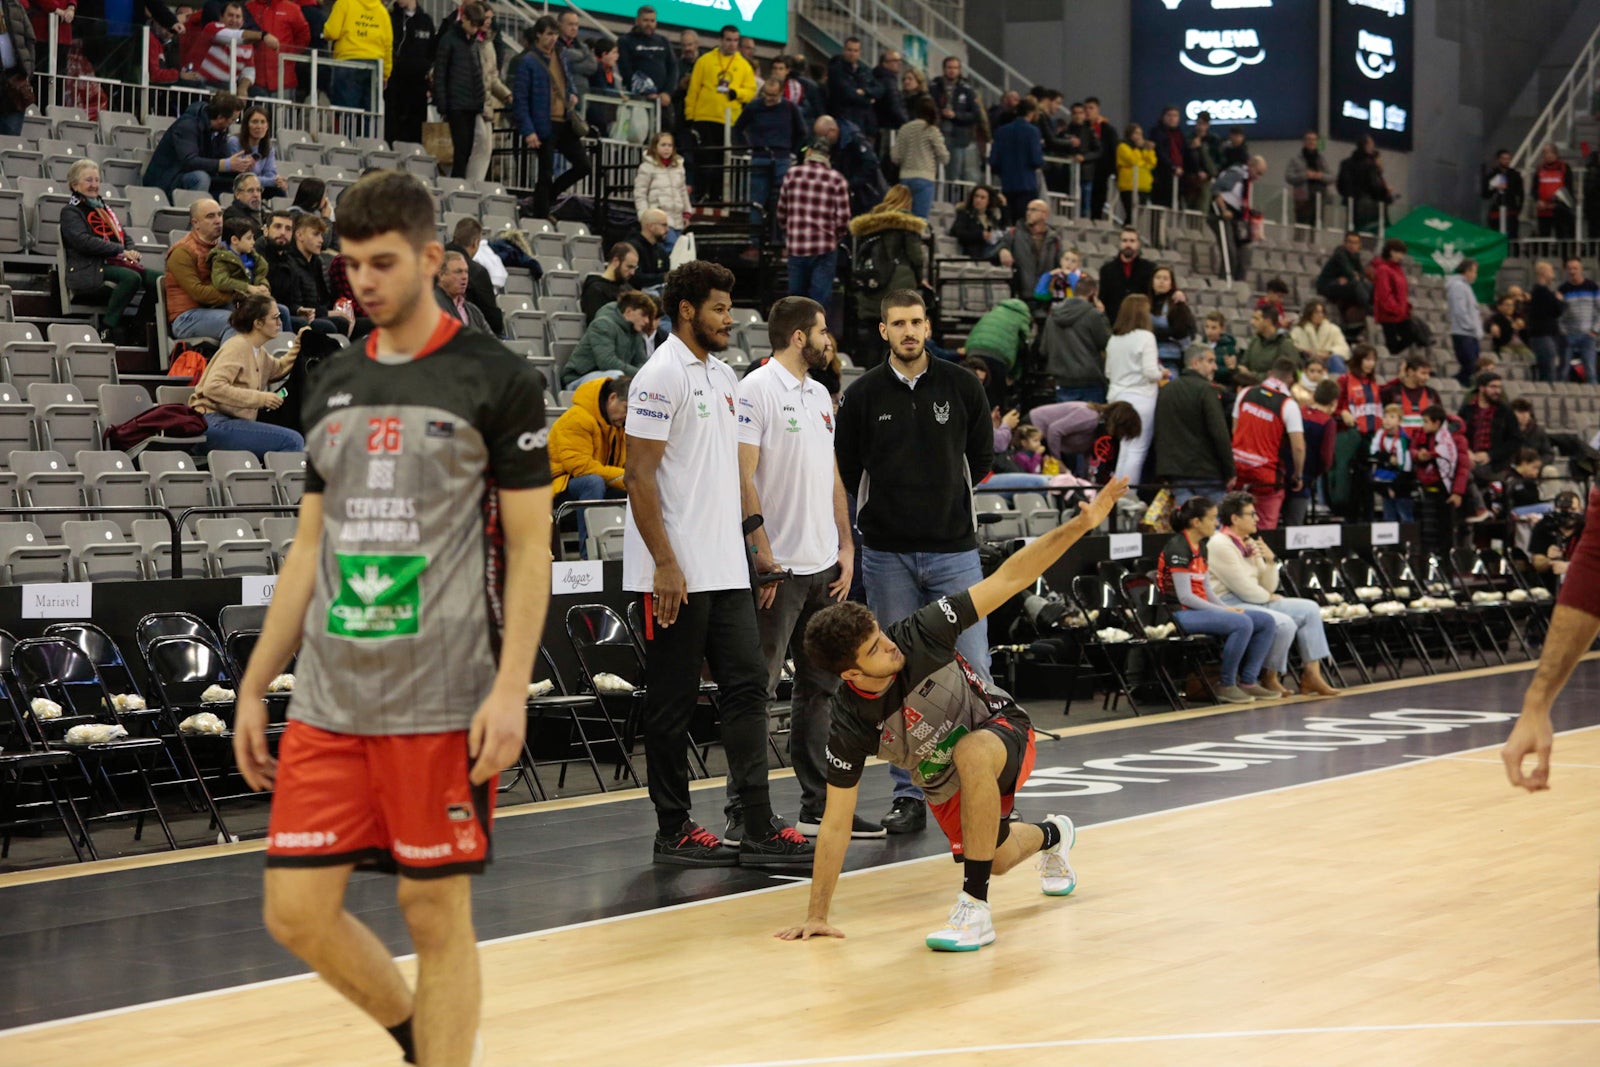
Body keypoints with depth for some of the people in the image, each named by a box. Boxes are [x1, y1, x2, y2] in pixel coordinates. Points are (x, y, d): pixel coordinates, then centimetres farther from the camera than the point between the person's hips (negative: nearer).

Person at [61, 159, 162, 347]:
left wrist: (131, 251, -1)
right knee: (131, 278, -35)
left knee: (159, 279, -16)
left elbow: (124, 236, 24)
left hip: (115, 263, 7)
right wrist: (121, 251, -16)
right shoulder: (70, 211, 4)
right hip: (88, 271, -7)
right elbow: (84, 241, -12)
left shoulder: (104, 207, 28)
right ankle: (108, 330, -29)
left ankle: (137, 331, -13)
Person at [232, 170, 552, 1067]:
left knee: (437, 912, 0)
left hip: (443, 705, -5)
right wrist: (255, 686, 14)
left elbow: (530, 547, -5)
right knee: (297, 909, 3)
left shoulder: (498, 380, -3)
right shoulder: (333, 387, 13)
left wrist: (510, 688, -15)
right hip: (328, 702, 5)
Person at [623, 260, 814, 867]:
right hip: (676, 574, -9)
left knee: (746, 686, 4)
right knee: (672, 702, 0)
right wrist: (665, 564, -20)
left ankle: (757, 827, 4)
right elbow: (638, 475, -16)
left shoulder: (723, 376, 16)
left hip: (725, 568, 9)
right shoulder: (663, 375, -11)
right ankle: (674, 831, 8)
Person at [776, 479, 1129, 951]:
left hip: (1001, 727, -3)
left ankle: (975, 909, -31)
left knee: (972, 752, -38)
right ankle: (1050, 836, 61)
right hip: (945, 782, 3)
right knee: (996, 859, 21)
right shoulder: (850, 725, -28)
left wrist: (1079, 525, -36)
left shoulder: (920, 634, -30)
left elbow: (1008, 578, -27)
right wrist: (817, 915, -22)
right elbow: (836, 823, -20)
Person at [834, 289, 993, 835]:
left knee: (972, 667, -5)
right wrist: (890, 507, 9)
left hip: (954, 549, 0)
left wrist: (948, 497, 10)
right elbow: (847, 468, 8)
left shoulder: (962, 386, 3)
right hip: (888, 554, 0)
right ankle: (908, 793, 10)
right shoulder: (864, 394, 1)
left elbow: (982, 457, 12)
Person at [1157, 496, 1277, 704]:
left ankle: (1248, 681, 0)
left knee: (1266, 621, -1)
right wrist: (1223, 612, -16)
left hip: (1201, 608, 10)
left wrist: (1228, 608, 0)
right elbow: (1185, 596, -18)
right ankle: (1226, 686, -19)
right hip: (1182, 614, -10)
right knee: (1242, 623, -30)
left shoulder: (1200, 546, 16)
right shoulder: (1178, 548, -13)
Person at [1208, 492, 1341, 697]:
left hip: (1257, 601, 10)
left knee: (1309, 609, 0)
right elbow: (1244, 589, -18)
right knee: (1284, 624, -28)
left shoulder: (1250, 543, 14)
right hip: (1229, 605, -10)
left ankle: (1312, 676, -4)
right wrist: (1269, 597, -1)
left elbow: (1268, 588, 14)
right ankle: (1270, 680, -9)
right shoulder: (1220, 545, -14)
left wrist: (1270, 562, -2)